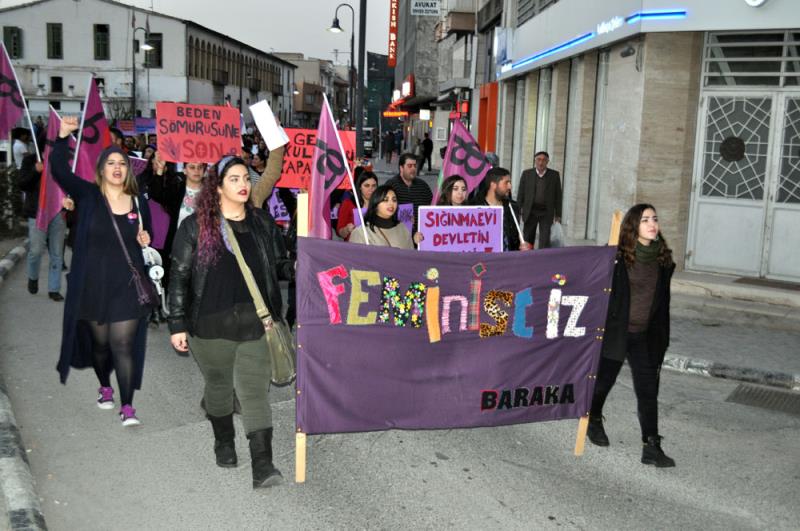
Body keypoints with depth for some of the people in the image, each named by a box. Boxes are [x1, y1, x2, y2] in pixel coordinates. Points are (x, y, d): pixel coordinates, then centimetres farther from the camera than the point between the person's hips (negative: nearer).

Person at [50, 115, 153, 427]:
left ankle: (127, 406, 2)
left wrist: (146, 239, -5)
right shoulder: (88, 195, -4)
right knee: (99, 343, 15)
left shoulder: (139, 202, 2)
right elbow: (59, 170, -17)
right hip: (93, 287, 0)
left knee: (124, 345, -3)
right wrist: (63, 136, -29)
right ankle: (104, 387, 41)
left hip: (127, 287, 0)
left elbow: (146, 234, 19)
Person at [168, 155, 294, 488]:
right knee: (218, 386, 17)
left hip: (256, 325, 1)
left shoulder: (263, 223, 7)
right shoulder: (195, 226, -1)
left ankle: (262, 465, -7)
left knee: (255, 391, -5)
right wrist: (177, 325, -3)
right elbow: (180, 277, 0)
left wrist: (296, 268, -7)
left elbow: (279, 266, 15)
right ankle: (224, 442, 41)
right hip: (211, 326, 0)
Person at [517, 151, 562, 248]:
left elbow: (558, 196, 4)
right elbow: (520, 194, 4)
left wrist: (558, 215, 2)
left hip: (546, 213, -1)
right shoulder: (526, 174, 2)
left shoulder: (554, 175, 2)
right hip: (530, 212, 1)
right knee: (527, 241, 6)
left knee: (545, 242, -9)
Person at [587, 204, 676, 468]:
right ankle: (594, 420, 41)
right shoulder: (617, 256, -13)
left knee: (648, 389, 0)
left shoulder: (662, 258, 4)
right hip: (615, 331, -4)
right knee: (604, 379, 12)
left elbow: (662, 299, 12)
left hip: (645, 335, 4)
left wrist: (662, 335, 14)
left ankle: (651, 447, 4)